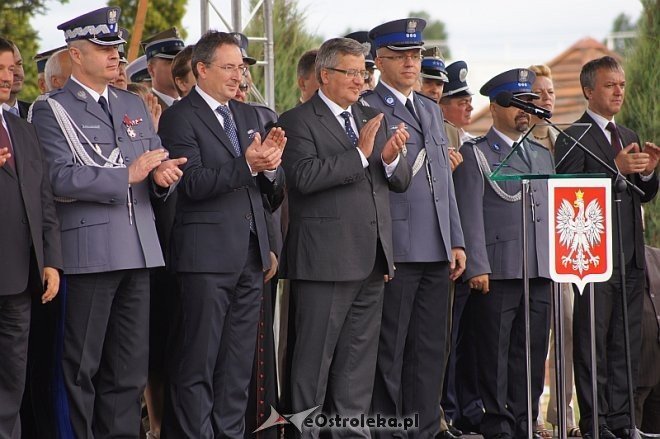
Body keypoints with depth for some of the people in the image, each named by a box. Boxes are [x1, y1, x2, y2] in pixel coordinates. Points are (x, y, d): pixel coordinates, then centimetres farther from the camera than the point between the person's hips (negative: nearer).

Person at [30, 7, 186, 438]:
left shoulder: (134, 105, 18)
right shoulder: (51, 109, -3)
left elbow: (158, 163, 18)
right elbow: (61, 177, -16)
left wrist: (163, 174, -6)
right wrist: (127, 175, -18)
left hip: (139, 249, 6)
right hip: (88, 252, -6)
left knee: (131, 364, 9)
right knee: (80, 367, -1)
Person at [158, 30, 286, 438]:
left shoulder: (248, 115, 16)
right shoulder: (179, 117, -6)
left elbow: (275, 185, 13)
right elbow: (193, 183, -16)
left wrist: (271, 165, -10)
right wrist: (246, 166, -26)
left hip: (250, 252, 7)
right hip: (207, 254, -7)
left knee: (239, 361, 11)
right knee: (197, 362, -4)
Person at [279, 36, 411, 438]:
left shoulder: (372, 119, 16)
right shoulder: (299, 121, -5)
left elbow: (402, 181, 14)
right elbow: (305, 177, -20)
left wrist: (392, 158, -8)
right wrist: (360, 153, -21)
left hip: (372, 258, 7)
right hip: (326, 259, -7)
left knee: (360, 356, 10)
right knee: (315, 355, -1)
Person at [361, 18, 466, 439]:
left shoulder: (432, 110, 19)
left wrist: (457, 242, 15)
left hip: (436, 250, 7)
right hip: (395, 249, -7)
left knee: (432, 349, 9)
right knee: (389, 352, -1)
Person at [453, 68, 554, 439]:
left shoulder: (543, 155, 20)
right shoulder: (475, 154, 1)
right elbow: (470, 214, -6)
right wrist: (477, 266, -14)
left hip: (541, 271, 6)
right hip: (498, 271, -5)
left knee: (533, 354, 6)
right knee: (496, 355, -2)